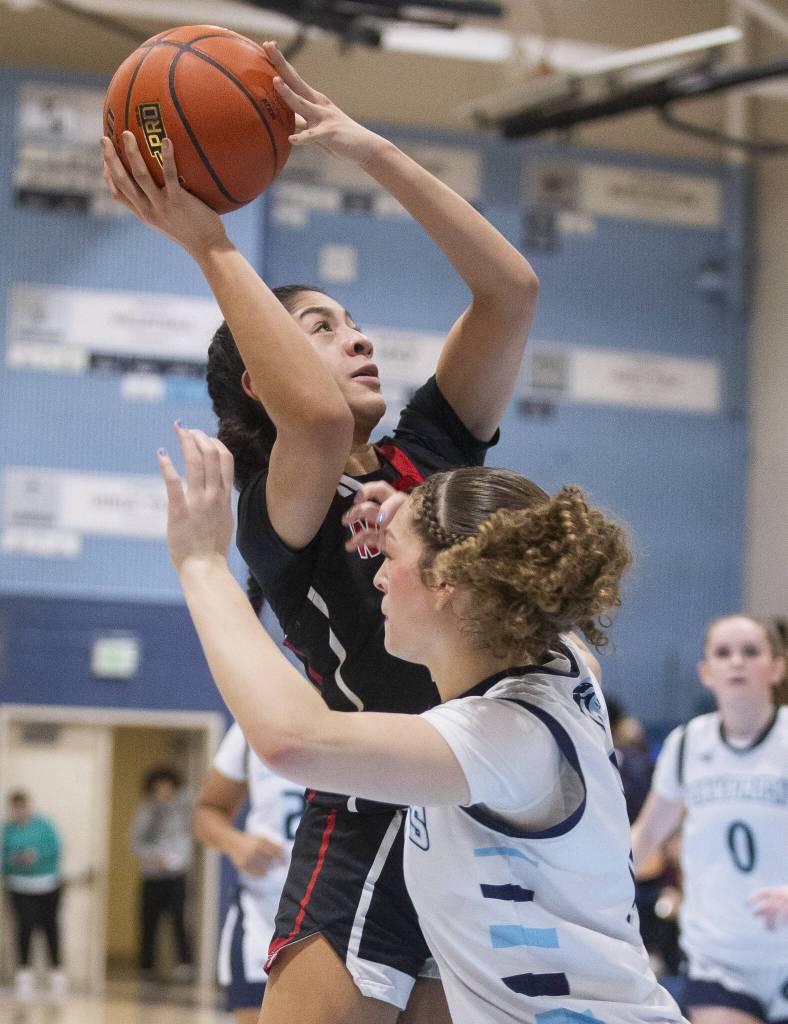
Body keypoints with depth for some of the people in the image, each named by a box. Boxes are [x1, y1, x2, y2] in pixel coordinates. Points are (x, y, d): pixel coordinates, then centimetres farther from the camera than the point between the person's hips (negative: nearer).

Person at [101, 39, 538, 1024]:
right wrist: (210, 249, -22)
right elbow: (319, 421, -30)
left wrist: (367, 149, 0)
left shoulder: (427, 452, 12)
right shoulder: (275, 512, -6)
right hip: (371, 836, -7)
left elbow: (510, 289, 4)